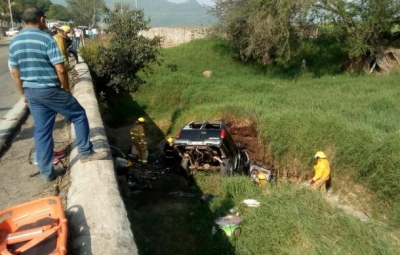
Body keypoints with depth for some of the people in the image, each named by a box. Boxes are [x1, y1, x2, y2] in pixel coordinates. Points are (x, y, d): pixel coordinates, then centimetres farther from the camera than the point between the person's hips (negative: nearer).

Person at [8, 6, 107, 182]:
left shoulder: (14, 42, 8)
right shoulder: (46, 39, -13)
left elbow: (15, 72, 13)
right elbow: (60, 69, -18)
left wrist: (24, 94, 21)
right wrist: (67, 88, -3)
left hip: (31, 92, 7)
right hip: (50, 90, -7)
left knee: (41, 131, 11)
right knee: (79, 115, 12)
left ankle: (47, 172, 18)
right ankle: (85, 152, 17)